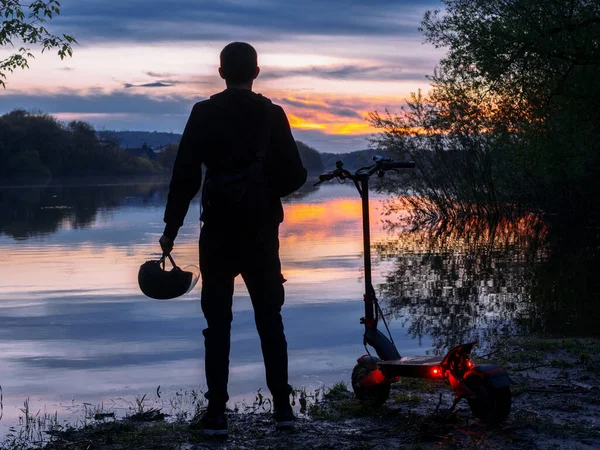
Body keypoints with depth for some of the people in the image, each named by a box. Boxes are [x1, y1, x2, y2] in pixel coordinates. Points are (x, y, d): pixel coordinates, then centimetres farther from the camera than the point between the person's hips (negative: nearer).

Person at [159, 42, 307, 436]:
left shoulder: (203, 115, -3)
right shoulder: (272, 115, -2)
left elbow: (185, 176, -6)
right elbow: (294, 175, -5)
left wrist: (171, 228, 0)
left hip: (218, 232, -1)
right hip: (261, 232, 1)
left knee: (218, 322, 4)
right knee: (270, 320, 11)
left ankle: (217, 413, 0)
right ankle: (283, 406, 10)